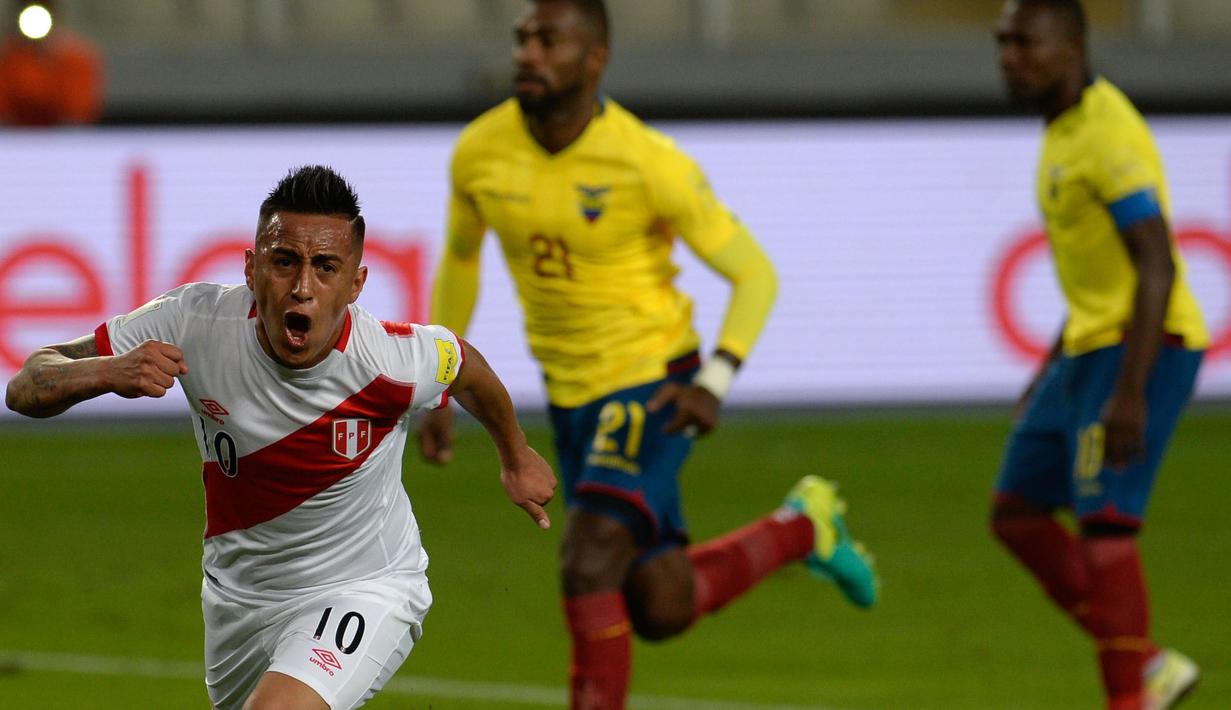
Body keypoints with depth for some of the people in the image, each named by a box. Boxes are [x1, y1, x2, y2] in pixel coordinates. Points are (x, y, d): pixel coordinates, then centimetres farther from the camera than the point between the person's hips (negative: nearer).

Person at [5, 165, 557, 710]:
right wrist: (107, 372, -42)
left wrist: (515, 456, 20)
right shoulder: (196, 322, -23)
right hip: (237, 594, 4)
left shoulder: (398, 361, -26)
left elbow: (468, 368, 0)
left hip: (363, 587, -4)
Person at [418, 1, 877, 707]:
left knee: (588, 564, -23)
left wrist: (715, 382, -24)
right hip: (572, 394, 6)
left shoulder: (649, 163, -20)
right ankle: (802, 530, 36)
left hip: (653, 387, -6)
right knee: (662, 611, 10)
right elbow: (460, 260, 15)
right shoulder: (480, 152, -6)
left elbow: (755, 274, -10)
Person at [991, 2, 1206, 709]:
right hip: (1090, 348, 10)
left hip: (1144, 348, -10)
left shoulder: (1108, 135, -18)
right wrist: (1051, 369, 24)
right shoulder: (1066, 127, 14)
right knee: (1017, 512, 10)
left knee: (1103, 525, -13)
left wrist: (1129, 393, -28)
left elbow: (1156, 266, -24)